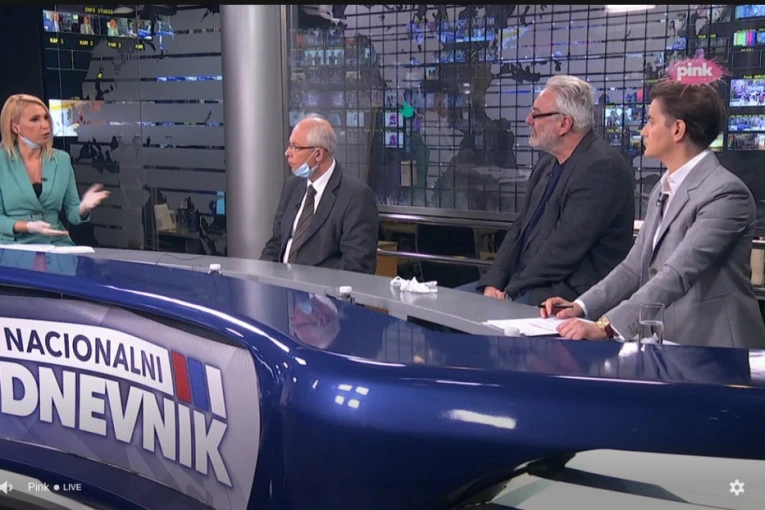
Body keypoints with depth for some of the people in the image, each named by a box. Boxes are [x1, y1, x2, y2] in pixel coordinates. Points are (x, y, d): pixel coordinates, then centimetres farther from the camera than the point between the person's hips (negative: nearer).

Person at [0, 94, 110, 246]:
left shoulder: (62, 159, 7)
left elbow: (71, 213, 8)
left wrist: (83, 208, -13)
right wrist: (28, 226, -19)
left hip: (56, 244, 2)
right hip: (14, 246, -2)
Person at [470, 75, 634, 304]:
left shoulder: (602, 166, -16)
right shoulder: (547, 163, 13)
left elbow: (566, 246, -20)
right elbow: (520, 227, 12)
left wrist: (511, 290, -15)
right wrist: (492, 283, -2)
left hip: (571, 294, -9)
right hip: (526, 283, 9)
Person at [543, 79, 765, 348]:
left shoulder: (725, 192, -14)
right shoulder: (663, 189, 13)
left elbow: (678, 274, -23)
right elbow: (635, 267, 12)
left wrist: (606, 326, -29)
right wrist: (581, 306, -1)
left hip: (712, 347, -7)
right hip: (666, 342, 7)